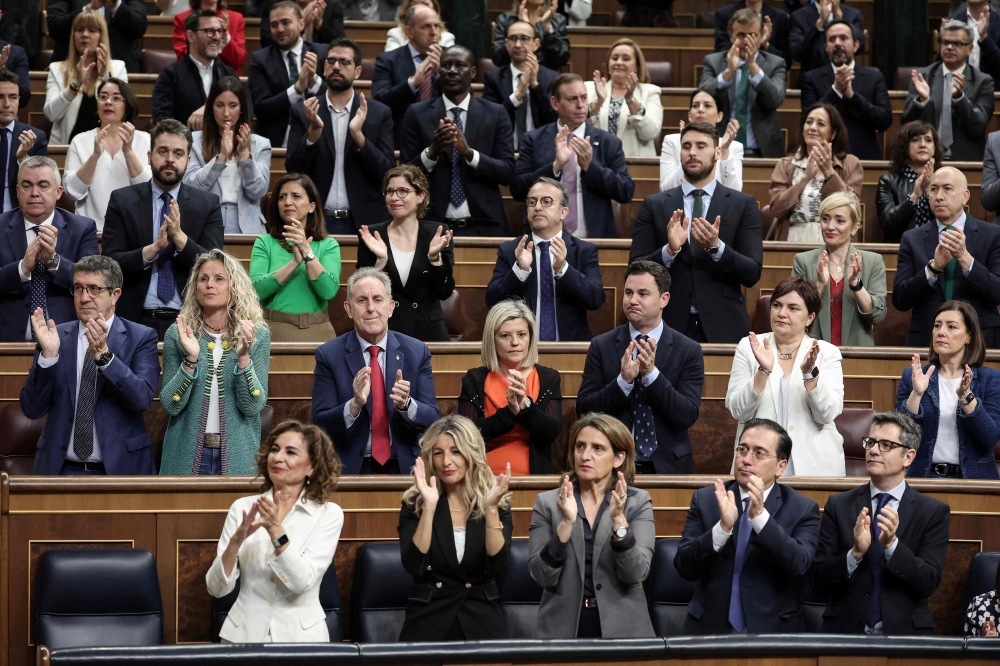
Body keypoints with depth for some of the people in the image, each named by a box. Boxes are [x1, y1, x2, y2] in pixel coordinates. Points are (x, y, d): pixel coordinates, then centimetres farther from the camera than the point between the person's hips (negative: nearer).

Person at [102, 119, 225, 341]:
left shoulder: (208, 204, 5)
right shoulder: (122, 201, 4)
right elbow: (110, 263, -5)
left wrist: (179, 237, -19)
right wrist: (154, 248, -20)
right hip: (137, 320, 0)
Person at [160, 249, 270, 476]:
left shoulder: (257, 335, -2)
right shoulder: (177, 334, -1)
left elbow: (253, 407, -9)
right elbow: (171, 406, -6)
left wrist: (243, 357, -21)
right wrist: (190, 360, -19)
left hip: (237, 456, 0)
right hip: (186, 456, 0)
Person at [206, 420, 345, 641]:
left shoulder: (328, 514, -1)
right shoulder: (243, 507, 3)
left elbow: (302, 582, -12)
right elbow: (216, 588, -2)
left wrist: (275, 530, -22)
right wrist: (237, 539, -17)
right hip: (244, 633, 0)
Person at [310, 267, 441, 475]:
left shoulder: (417, 352, 6)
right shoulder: (329, 355, 2)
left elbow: (432, 419, 4)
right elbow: (319, 425, -2)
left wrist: (406, 404, -16)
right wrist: (354, 405, -19)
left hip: (404, 467, 2)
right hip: (350, 469, -2)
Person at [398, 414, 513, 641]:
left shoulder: (497, 503, 3)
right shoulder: (414, 503, 1)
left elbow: (498, 567, -10)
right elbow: (413, 566, -12)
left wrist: (491, 508, -18)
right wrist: (429, 507, -19)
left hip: (481, 621, 1)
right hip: (428, 621, 0)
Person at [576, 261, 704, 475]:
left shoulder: (689, 351, -5)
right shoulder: (601, 346, -3)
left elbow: (687, 417, -13)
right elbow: (584, 411, -8)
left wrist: (651, 373, -23)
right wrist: (623, 380, -22)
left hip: (667, 466, 0)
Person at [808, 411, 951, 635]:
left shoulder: (933, 512, 4)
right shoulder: (839, 505, 6)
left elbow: (929, 583, -4)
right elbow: (818, 582, 1)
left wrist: (892, 545, -17)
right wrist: (855, 553, -15)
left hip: (904, 633, 0)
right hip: (846, 631, 0)